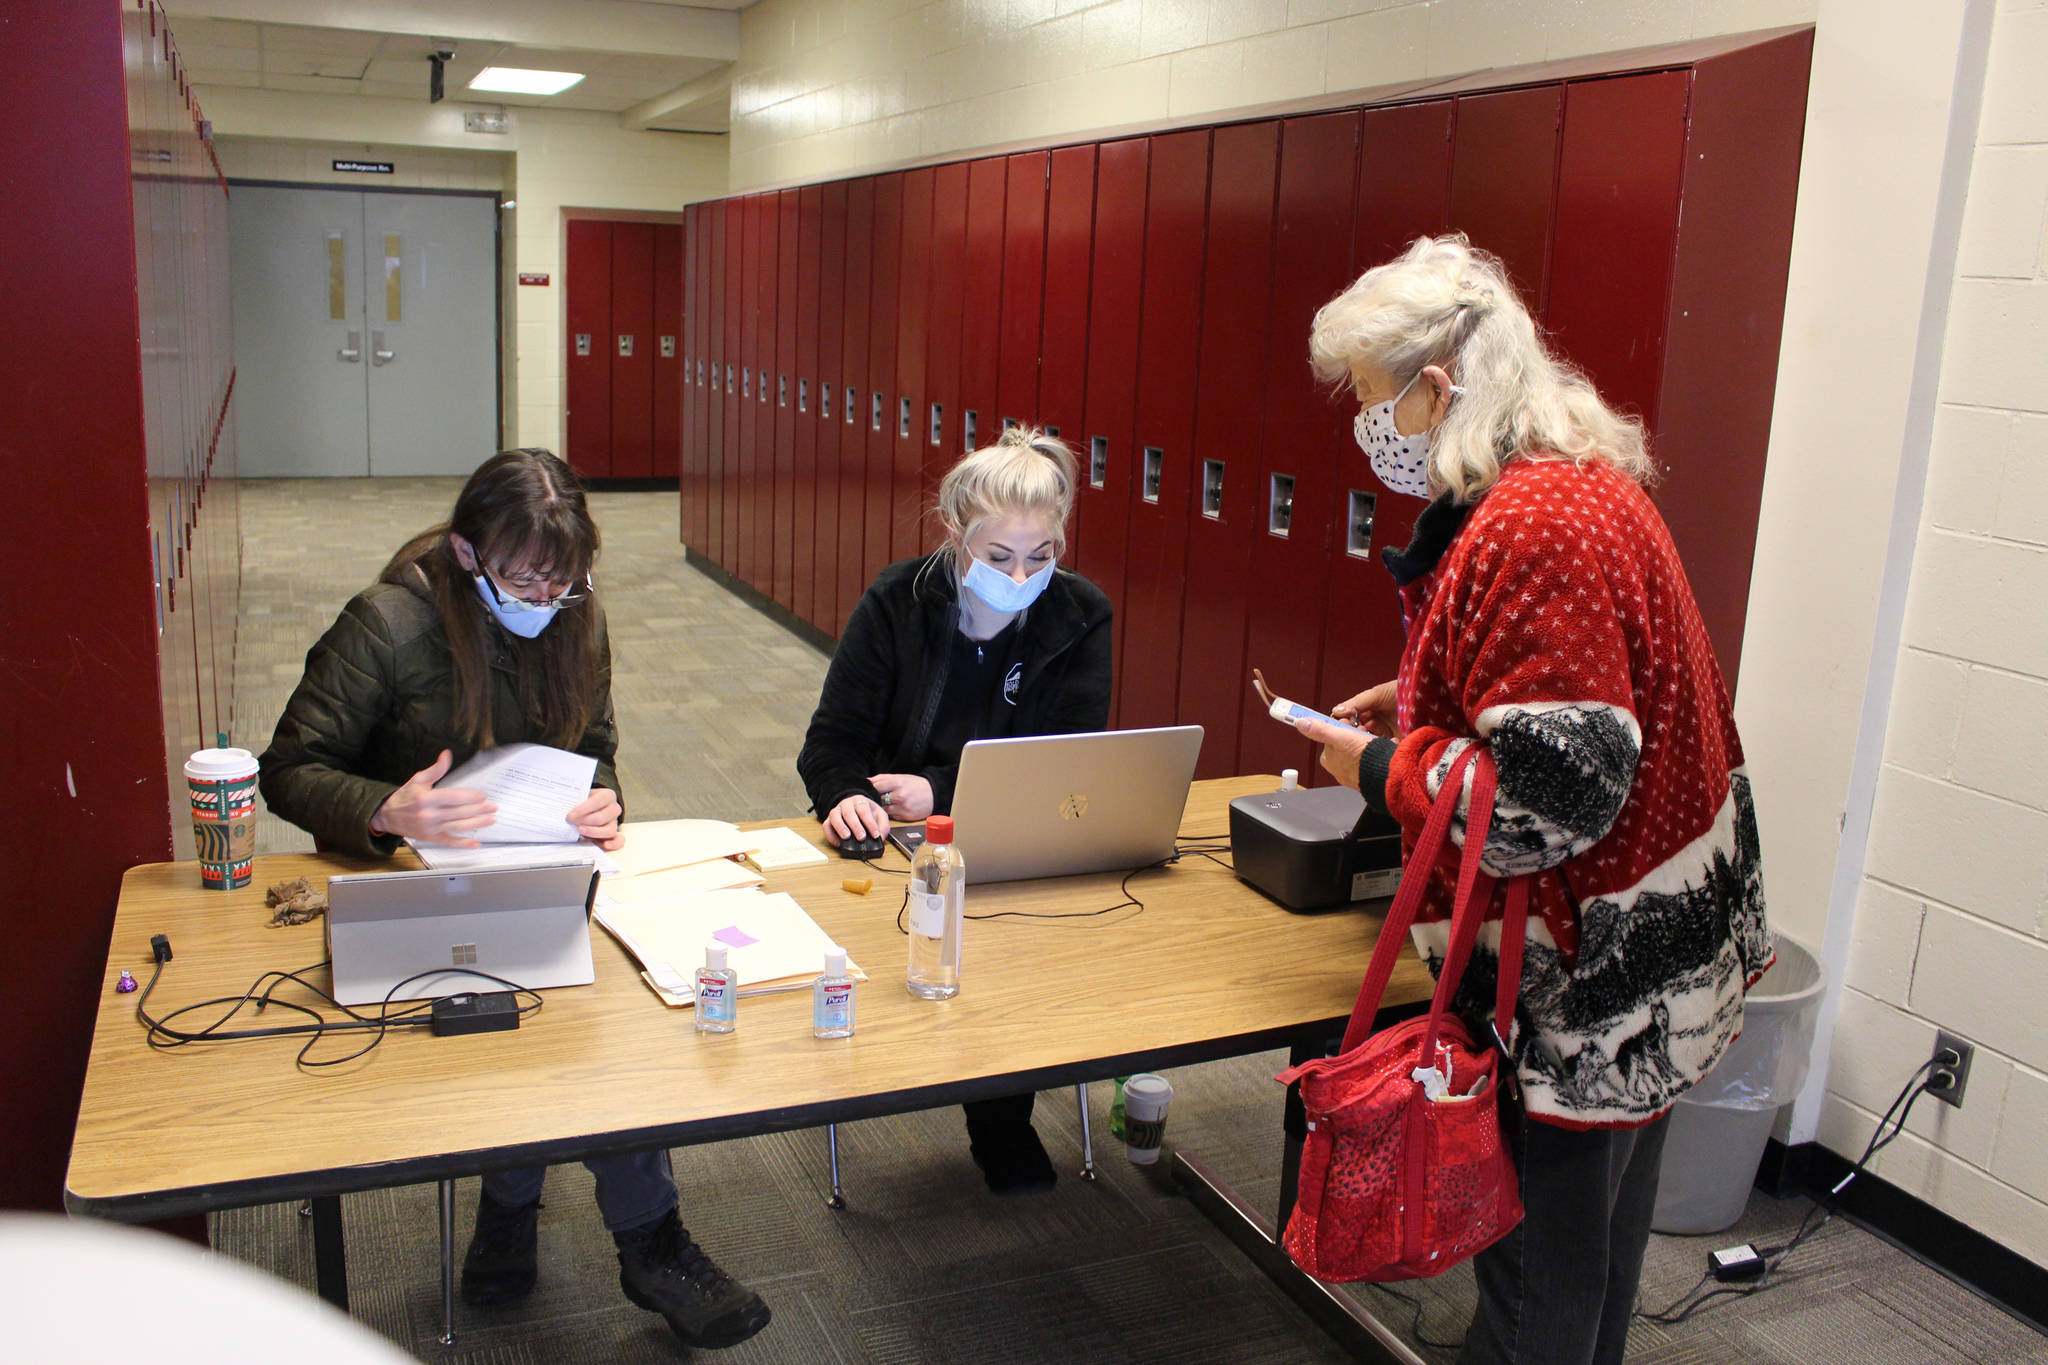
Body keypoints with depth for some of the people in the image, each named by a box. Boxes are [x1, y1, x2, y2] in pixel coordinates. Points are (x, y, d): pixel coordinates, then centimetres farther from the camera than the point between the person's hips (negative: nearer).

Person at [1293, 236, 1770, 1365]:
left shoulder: (1538, 529, -26)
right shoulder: (1571, 482, 8)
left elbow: (1551, 796, -30)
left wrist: (1381, 769, -15)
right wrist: (1417, 704, 11)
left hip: (1594, 980, -10)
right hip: (1639, 944, 11)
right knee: (1595, 1238, 26)